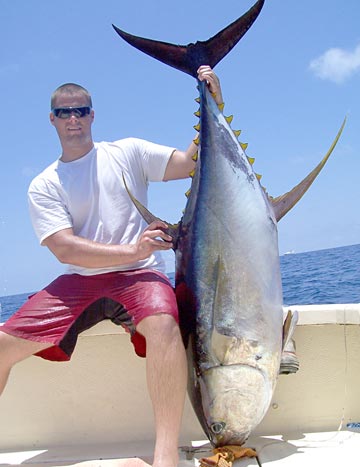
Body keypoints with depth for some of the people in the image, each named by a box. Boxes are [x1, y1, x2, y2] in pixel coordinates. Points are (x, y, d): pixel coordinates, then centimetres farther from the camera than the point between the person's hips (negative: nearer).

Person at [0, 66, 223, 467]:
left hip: (138, 275, -2)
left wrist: (212, 106, -12)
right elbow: (64, 248, -6)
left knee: (163, 324, -36)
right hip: (78, 282, 3)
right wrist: (130, 250, -18)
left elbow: (191, 162, -1)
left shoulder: (128, 152, 8)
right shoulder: (43, 186, 9)